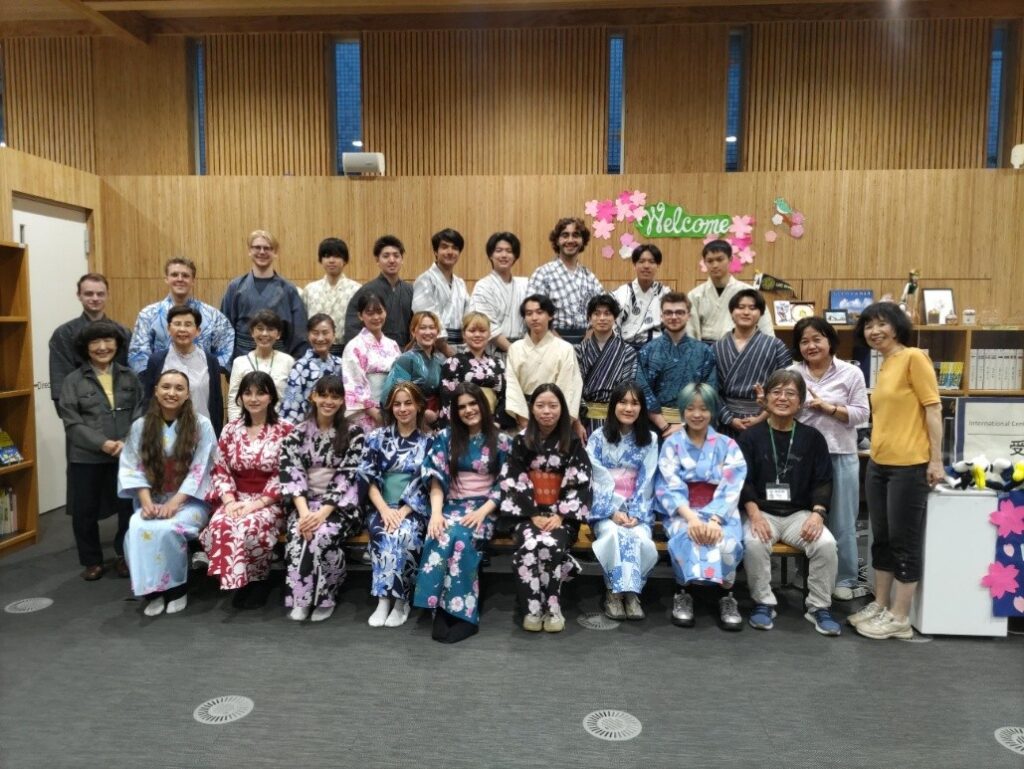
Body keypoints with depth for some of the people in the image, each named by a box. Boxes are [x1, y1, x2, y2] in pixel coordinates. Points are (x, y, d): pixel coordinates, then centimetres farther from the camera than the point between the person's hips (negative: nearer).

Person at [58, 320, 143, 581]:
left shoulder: (129, 377, 7)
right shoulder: (73, 381, 1)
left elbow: (140, 414, 1)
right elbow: (72, 423, -5)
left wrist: (126, 443, -14)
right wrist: (103, 444, -16)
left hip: (127, 456, 1)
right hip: (86, 458, -1)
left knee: (129, 507, 7)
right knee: (84, 512, 8)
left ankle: (125, 555, 27)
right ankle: (92, 561, 27)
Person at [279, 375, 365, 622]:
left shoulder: (353, 433, -2)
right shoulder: (298, 432, 5)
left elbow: (347, 477, -9)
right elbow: (291, 474, -5)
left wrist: (323, 512, -21)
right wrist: (304, 511, -20)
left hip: (339, 505, -2)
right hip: (305, 501, 2)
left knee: (322, 535, -31)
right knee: (297, 535, -29)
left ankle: (324, 598, -9)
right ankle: (301, 598, -10)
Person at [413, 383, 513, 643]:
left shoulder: (501, 442, 5)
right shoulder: (445, 438, 8)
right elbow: (436, 478, 1)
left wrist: (483, 511, -13)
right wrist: (436, 512, -15)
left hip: (484, 508, -2)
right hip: (452, 505, 2)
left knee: (461, 538, -33)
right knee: (442, 535, -32)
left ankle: (460, 612, -26)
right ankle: (443, 610, -28)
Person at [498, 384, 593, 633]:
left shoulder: (573, 443, 3)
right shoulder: (521, 442, 5)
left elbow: (581, 484, -3)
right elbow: (512, 483, -1)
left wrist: (561, 516, -13)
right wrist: (533, 515, -11)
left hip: (561, 514, -1)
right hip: (528, 513, 1)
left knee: (552, 546, -30)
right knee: (528, 547, -29)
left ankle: (552, 606, -12)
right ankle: (532, 607, -14)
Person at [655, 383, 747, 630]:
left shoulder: (727, 445, 8)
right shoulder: (672, 444, 6)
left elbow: (731, 489, -3)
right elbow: (669, 487, -6)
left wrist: (714, 520, -21)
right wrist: (691, 517, -23)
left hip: (720, 512, 1)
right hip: (682, 512, -1)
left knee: (727, 542, -33)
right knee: (687, 538, -35)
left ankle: (725, 596, -7)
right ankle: (683, 594, -11)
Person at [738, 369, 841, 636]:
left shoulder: (812, 437, 7)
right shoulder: (750, 436, 2)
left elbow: (823, 481, 4)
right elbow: (743, 479, -4)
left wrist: (817, 513, -13)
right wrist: (754, 513, -19)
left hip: (800, 513, 2)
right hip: (762, 512, -1)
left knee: (826, 544, -25)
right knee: (754, 543, -31)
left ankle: (819, 607, -4)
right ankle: (763, 604, -10)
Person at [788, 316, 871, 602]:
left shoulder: (851, 373, 1)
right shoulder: (791, 373, 4)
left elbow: (862, 414, -4)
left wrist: (827, 407, -15)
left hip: (840, 455, -1)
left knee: (841, 521, 8)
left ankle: (846, 579, 21)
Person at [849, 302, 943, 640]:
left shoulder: (913, 357, -9)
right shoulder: (883, 366, 14)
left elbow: (933, 408, -12)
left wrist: (936, 460, -15)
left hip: (909, 465, -8)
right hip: (878, 465, 8)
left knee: (904, 542, 1)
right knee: (881, 539, 15)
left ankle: (900, 618, 11)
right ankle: (880, 606, 26)